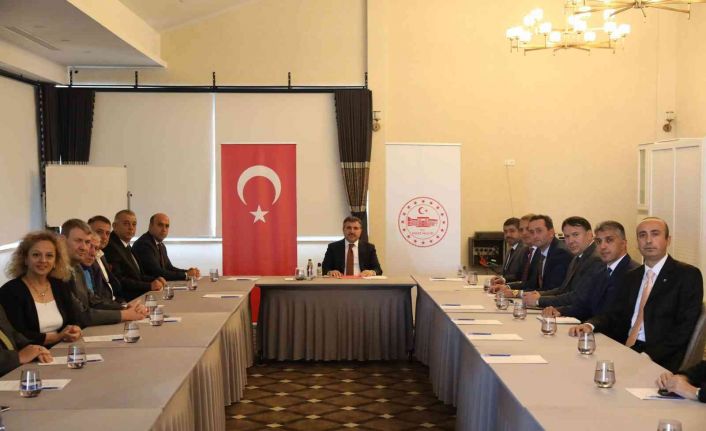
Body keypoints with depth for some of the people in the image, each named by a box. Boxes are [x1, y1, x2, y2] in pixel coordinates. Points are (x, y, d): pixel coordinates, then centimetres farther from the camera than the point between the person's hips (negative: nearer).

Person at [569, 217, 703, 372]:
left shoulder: (688, 275, -1)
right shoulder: (631, 277, 19)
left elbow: (685, 326, -10)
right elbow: (614, 314, 14)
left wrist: (649, 355, -20)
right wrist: (590, 325, -9)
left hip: (660, 361, -6)